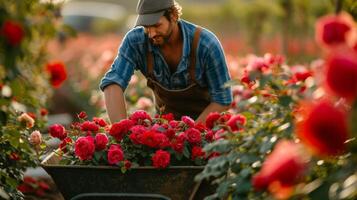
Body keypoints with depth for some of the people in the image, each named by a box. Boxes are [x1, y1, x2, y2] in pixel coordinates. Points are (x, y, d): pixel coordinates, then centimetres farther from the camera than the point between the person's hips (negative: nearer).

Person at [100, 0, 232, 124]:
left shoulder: (207, 44, -33)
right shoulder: (135, 40, -26)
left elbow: (223, 100, -24)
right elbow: (112, 84, -36)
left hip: (205, 119, -2)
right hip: (169, 120, 3)